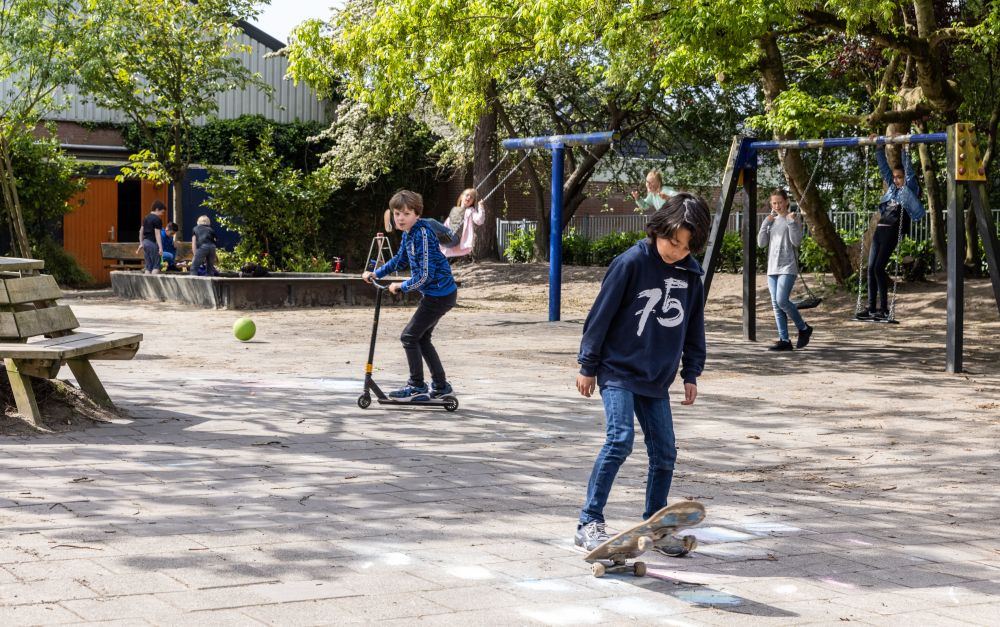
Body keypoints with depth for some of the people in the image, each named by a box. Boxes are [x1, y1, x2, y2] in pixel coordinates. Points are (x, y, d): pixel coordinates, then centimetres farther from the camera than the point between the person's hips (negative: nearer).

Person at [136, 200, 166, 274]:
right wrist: (160, 247, -18)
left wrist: (141, 243, 27)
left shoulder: (146, 218, 15)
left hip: (145, 242, 8)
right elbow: (157, 234, -16)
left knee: (148, 266, 9)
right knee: (156, 266, -4)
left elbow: (141, 231, 21)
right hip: (153, 243, -8)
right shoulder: (157, 219, -10)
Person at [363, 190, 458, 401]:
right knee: (422, 338, 18)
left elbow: (425, 275, -24)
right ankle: (440, 385, 25)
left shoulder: (422, 234, -23)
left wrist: (401, 286, -12)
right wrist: (376, 273, 21)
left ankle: (417, 386, 5)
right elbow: (400, 260, 26)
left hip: (439, 295, -10)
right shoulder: (408, 233, 6)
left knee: (410, 336, -4)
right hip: (437, 294, 10)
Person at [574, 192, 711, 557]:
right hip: (619, 370, -6)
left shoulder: (691, 274, 4)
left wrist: (691, 374, 13)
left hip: (656, 379, 6)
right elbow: (601, 315, -8)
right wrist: (588, 366, -6)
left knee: (664, 452, 5)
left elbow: (694, 328, 15)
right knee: (620, 439, -18)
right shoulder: (631, 263, -13)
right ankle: (589, 523, -10)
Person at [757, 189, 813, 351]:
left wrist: (792, 222, -17)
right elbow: (761, 243, 8)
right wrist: (766, 223, -1)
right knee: (776, 305, 1)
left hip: (788, 268, -6)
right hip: (772, 268, 6)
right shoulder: (771, 221, 15)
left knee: (782, 300, -19)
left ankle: (803, 328, 0)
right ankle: (784, 340, 4)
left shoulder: (793, 219, -1)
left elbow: (796, 241, -13)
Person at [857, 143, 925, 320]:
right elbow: (884, 168, 23)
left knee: (879, 268, -14)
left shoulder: (910, 190, 6)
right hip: (880, 230, 7)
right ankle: (871, 308, 4)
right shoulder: (892, 189, 22)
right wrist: (879, 149, 18)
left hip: (892, 232, -7)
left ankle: (884, 309, -10)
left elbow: (909, 170, -3)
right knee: (871, 268, 1)